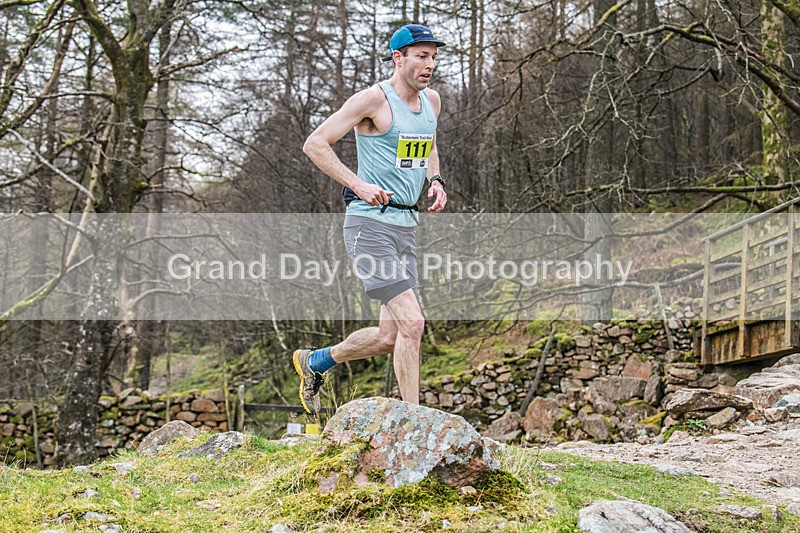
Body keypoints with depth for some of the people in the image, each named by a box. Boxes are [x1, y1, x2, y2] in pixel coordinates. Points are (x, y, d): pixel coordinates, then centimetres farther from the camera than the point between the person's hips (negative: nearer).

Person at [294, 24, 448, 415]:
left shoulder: (432, 101, 12)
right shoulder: (374, 99, -11)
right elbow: (314, 144, -12)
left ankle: (313, 362, 34)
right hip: (370, 224, -8)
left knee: (390, 336, 11)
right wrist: (358, 185, -20)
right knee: (411, 323, -14)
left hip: (406, 225, 8)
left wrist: (436, 181, 11)